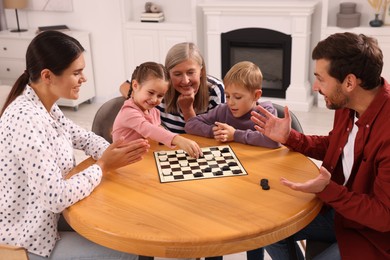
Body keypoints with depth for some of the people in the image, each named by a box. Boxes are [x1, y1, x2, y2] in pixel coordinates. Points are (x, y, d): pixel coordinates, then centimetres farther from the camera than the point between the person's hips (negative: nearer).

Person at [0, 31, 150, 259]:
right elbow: (56, 197, -32)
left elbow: (83, 137, 13)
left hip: (43, 218, 9)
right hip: (28, 241, -9)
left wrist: (113, 153, -8)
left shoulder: (45, 106, 0)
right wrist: (104, 166, -18)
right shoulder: (28, 120, -30)